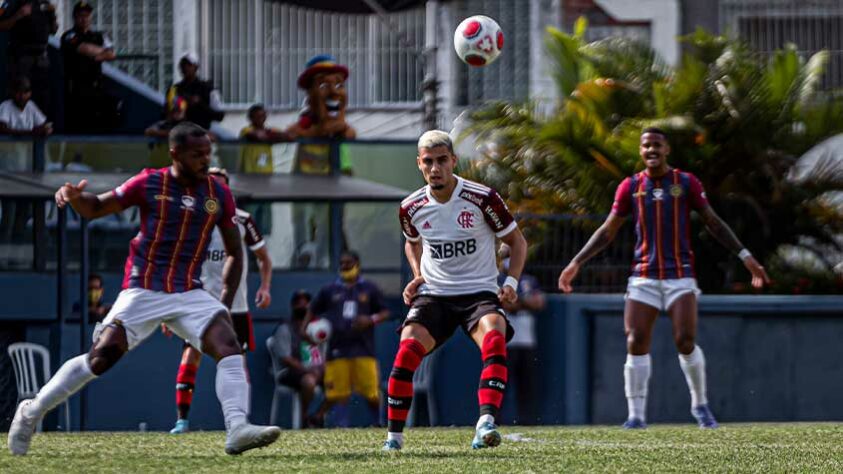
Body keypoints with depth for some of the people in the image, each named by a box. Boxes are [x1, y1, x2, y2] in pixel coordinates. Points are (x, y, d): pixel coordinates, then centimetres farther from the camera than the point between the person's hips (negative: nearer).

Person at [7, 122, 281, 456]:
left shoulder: (219, 194, 5)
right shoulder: (149, 184, -3)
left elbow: (234, 254, 14)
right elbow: (95, 209, 5)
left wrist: (225, 305, 6)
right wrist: (74, 196, -19)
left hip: (189, 294, 3)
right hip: (143, 291, -3)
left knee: (230, 349, -19)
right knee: (101, 358, -10)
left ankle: (237, 430, -29)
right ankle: (32, 412, 7)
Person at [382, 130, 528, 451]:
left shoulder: (482, 199, -9)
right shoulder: (412, 208, 2)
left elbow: (516, 241, 3)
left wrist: (511, 282, -11)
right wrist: (417, 277, 7)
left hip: (479, 292, -2)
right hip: (433, 295, 2)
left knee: (494, 338, -34)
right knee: (407, 350, -22)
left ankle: (486, 423, -42)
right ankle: (394, 434, -8)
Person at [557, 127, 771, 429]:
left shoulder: (686, 183, 4)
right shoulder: (631, 187, 8)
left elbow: (713, 223, 8)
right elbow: (608, 231, 14)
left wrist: (744, 256, 3)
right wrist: (577, 263, 8)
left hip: (680, 276, -2)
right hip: (643, 277, 2)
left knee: (685, 342, -14)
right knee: (635, 344, -10)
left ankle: (700, 405, 6)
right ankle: (636, 413, -4)